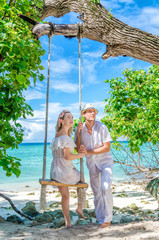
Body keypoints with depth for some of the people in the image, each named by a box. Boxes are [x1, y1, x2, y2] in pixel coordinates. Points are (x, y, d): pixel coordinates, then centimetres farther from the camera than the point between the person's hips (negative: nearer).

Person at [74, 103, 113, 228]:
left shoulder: (102, 127, -16)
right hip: (91, 164, 4)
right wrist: (78, 133, -19)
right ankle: (101, 219, 22)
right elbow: (78, 149, -6)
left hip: (105, 162, -3)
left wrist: (88, 152, -24)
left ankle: (107, 218, 0)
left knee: (105, 188, -18)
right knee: (96, 192, 8)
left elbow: (107, 148, -19)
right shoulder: (79, 129, -5)